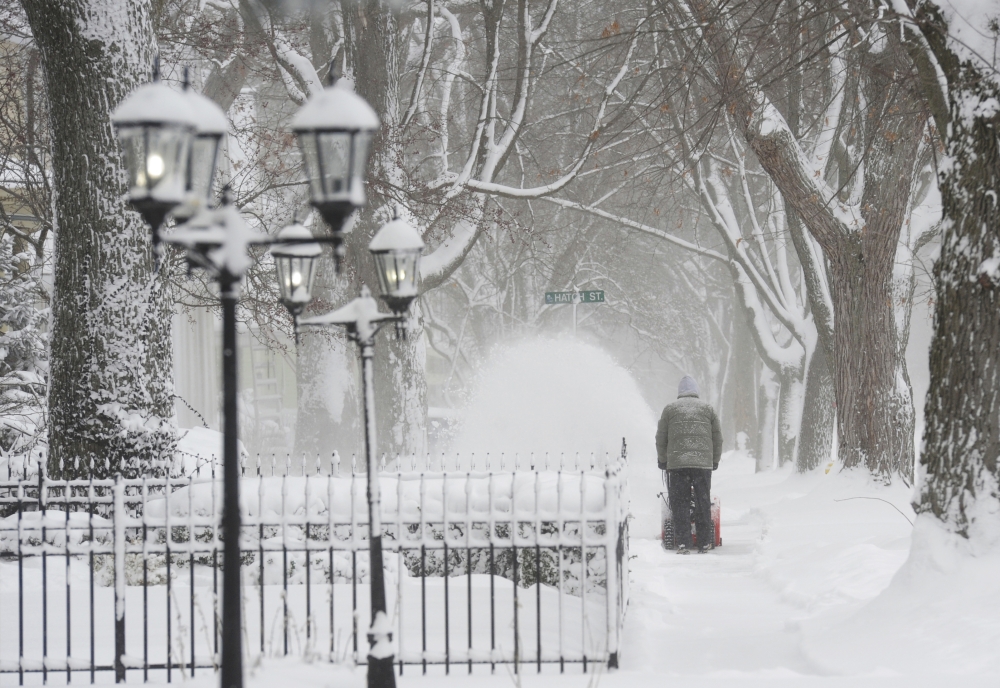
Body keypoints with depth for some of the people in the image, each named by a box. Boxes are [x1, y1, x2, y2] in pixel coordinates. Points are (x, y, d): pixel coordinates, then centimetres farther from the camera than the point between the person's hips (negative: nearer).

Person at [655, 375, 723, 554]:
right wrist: (715, 460, 24)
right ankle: (705, 543, 8)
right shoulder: (708, 409, 12)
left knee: (680, 504, 0)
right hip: (703, 463, 1)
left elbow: (661, 439, 10)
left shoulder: (670, 409, 9)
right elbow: (718, 438, 13)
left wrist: (662, 461, 23)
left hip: (677, 463, -1)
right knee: (703, 503, 7)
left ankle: (683, 543, -6)